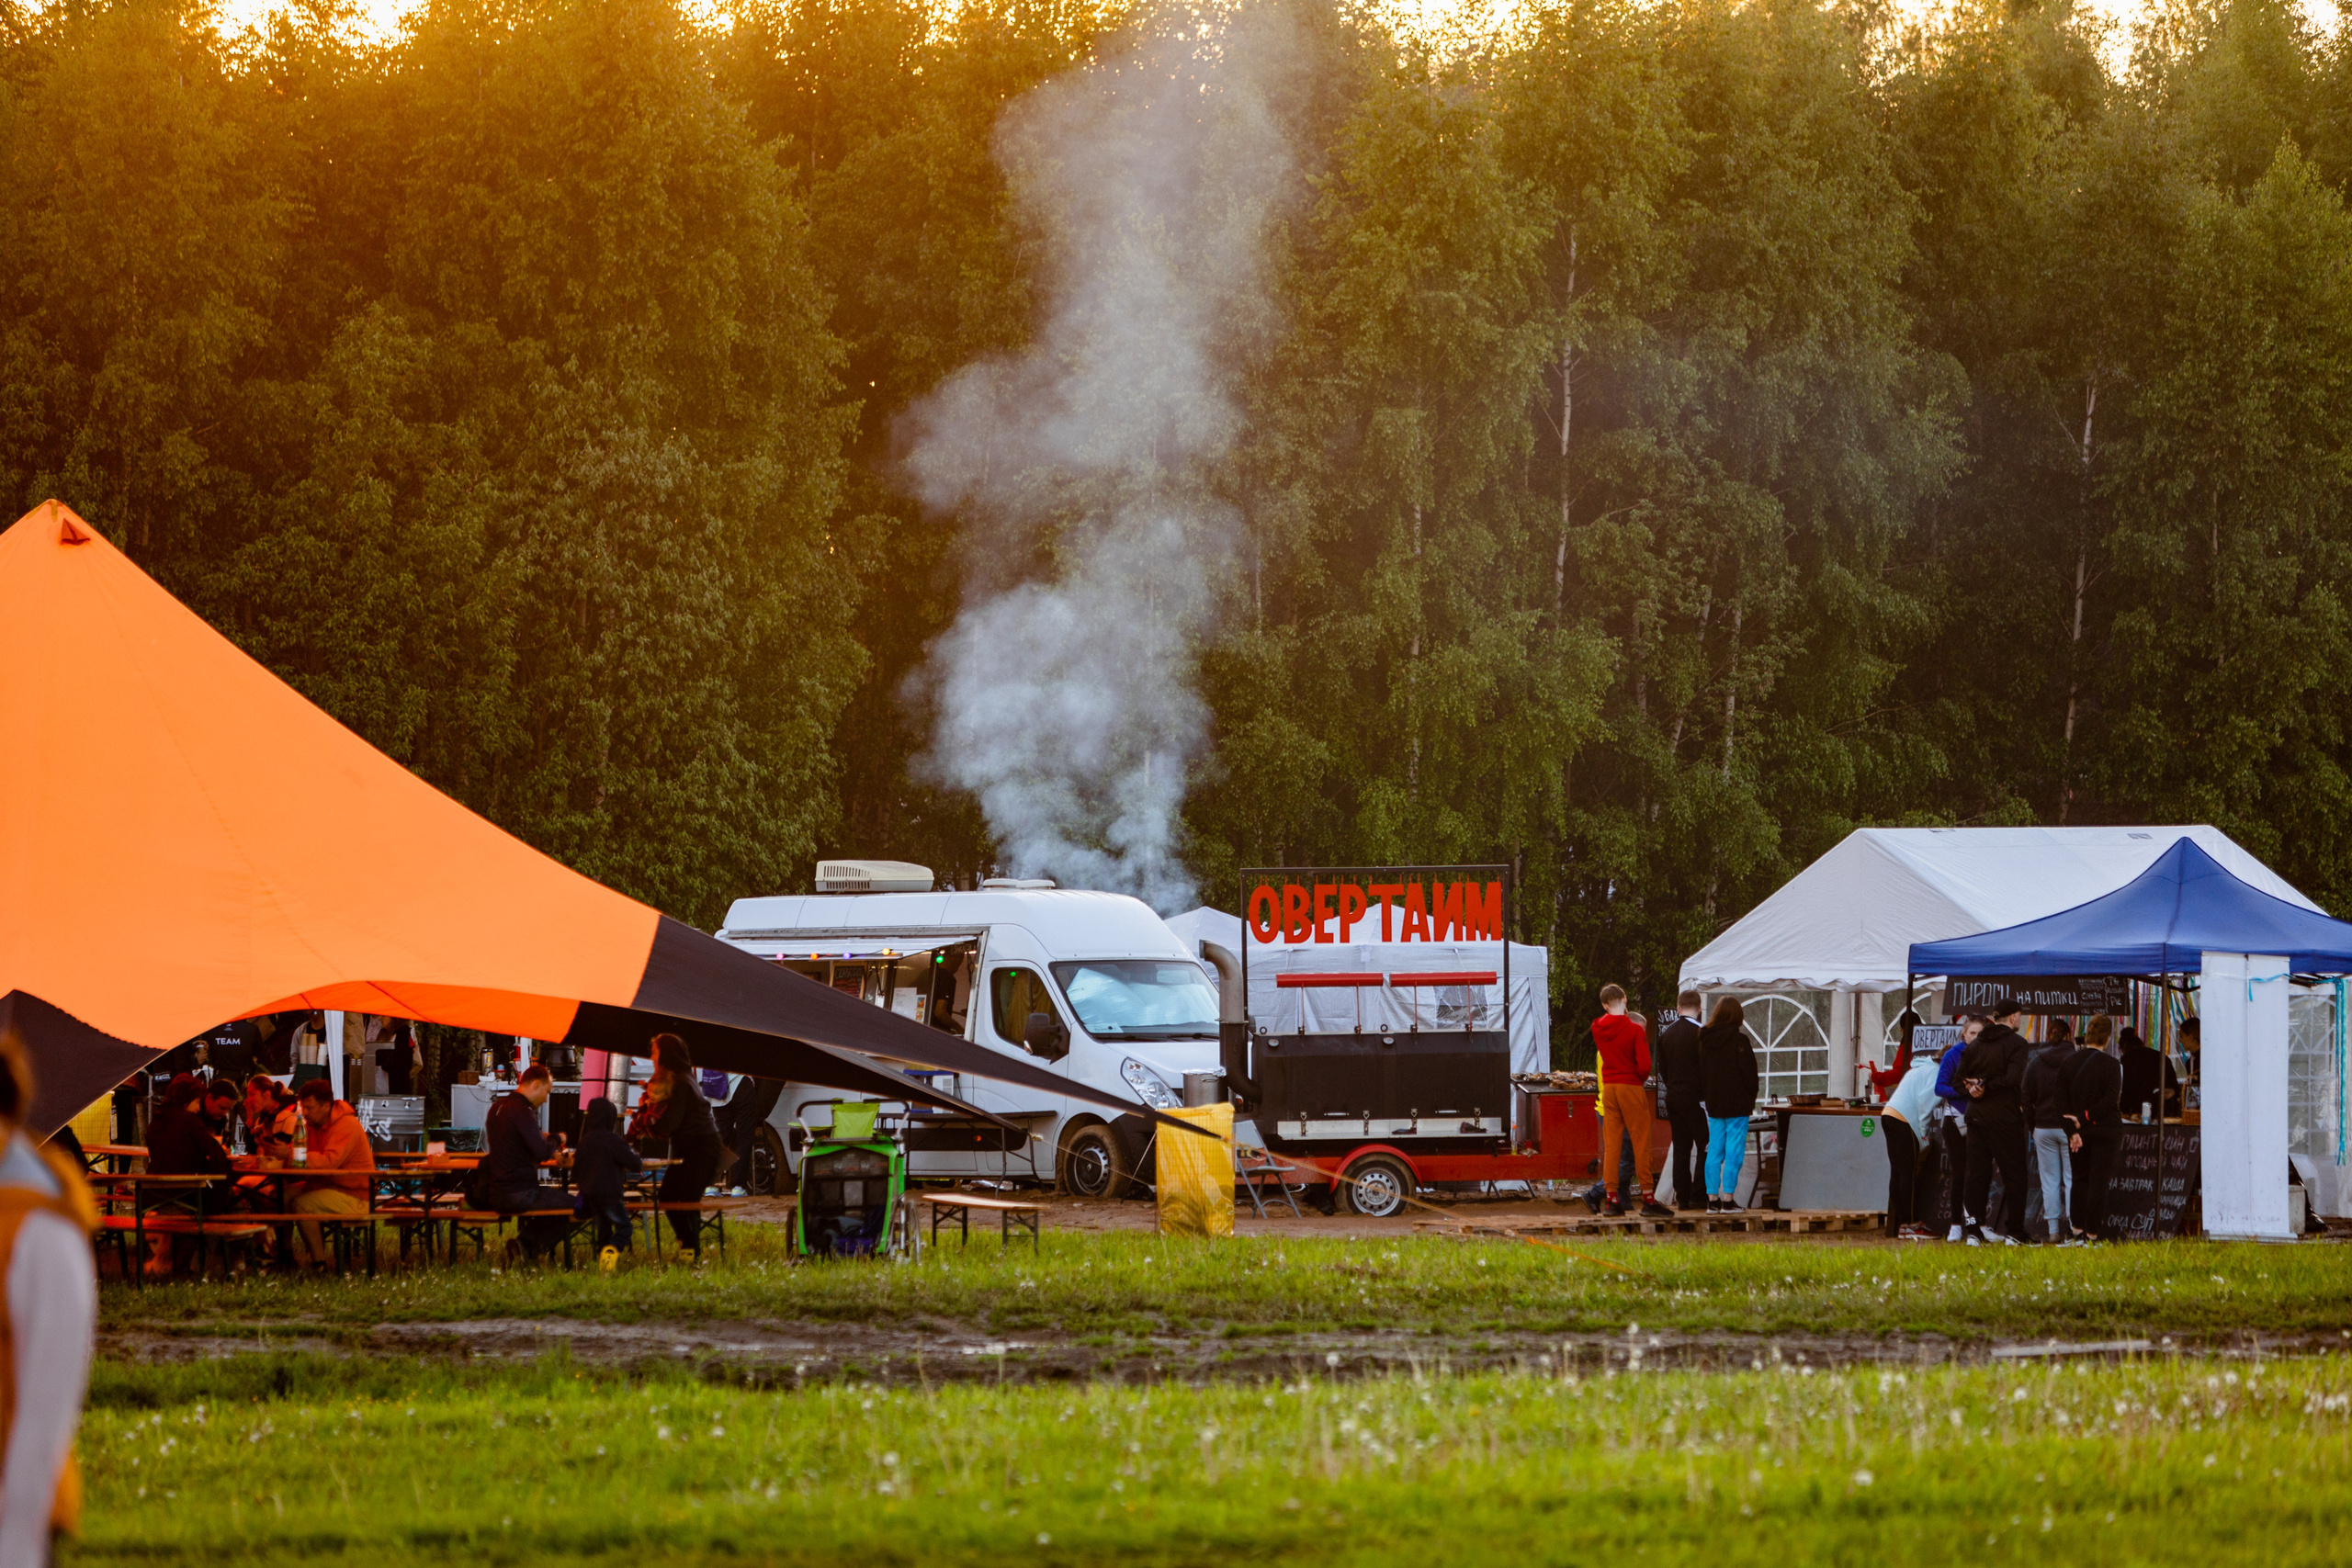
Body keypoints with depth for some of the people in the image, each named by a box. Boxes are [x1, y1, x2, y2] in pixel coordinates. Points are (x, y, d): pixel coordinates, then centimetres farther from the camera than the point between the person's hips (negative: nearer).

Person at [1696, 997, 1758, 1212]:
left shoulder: (1705, 1040, 4)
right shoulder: (1739, 1041, -12)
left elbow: (1701, 1072, 9)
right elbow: (1749, 1072, -10)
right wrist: (1751, 1100, 2)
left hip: (1714, 1105, 5)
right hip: (1736, 1104, -5)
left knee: (1714, 1152, 8)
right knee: (1734, 1152, -2)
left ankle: (1712, 1199, 7)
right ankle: (1728, 1199, -5)